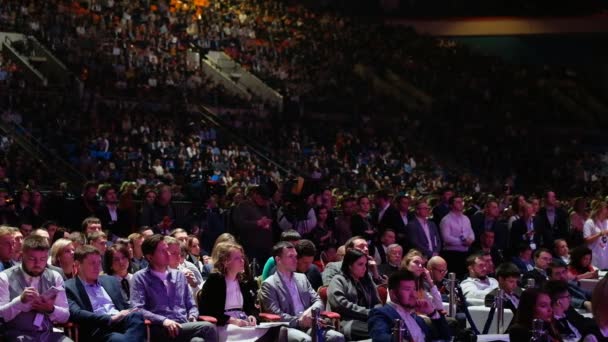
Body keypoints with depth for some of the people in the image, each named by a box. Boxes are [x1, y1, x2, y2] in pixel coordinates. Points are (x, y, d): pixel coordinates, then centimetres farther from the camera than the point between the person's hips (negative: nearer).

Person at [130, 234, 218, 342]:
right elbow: (137, 309, -5)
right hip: (161, 330, -5)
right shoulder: (140, 278, 6)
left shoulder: (179, 275, 24)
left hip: (186, 327, 5)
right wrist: (163, 320, -19)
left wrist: (192, 316, 2)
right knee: (208, 329, -31)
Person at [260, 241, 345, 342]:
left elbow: (318, 301, 16)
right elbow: (275, 314, -9)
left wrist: (311, 311, -8)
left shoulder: (302, 278, 21)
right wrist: (299, 321, -20)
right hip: (287, 328, -6)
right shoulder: (269, 285, 2)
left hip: (308, 325, 6)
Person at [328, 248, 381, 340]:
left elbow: (377, 303, 25)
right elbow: (342, 305, -8)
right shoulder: (338, 281, 6)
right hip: (348, 323, -6)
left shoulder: (366, 281, 27)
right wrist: (368, 313, -13)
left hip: (366, 321, 6)